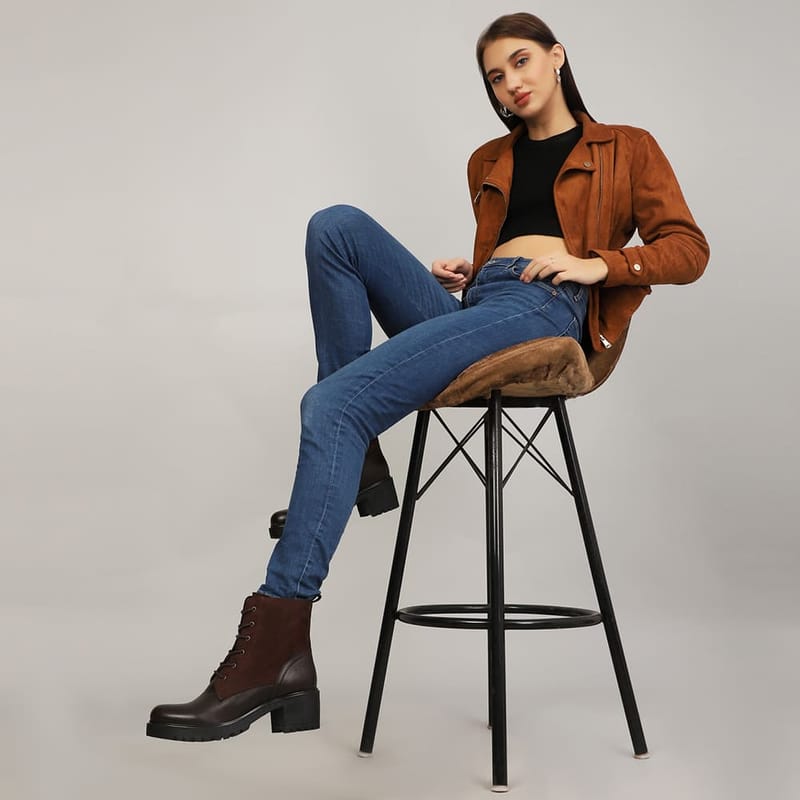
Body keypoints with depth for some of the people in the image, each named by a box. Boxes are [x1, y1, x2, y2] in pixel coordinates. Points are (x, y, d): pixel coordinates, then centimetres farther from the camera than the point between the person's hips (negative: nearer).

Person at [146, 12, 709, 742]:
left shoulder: (626, 149, 17)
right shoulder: (490, 162, 32)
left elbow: (688, 251, 7)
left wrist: (592, 262, -9)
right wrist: (461, 273, 12)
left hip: (544, 307, -6)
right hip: (471, 302, 7)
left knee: (334, 402, -27)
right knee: (336, 226, -17)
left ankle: (276, 657, -33)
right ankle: (358, 465, -19)